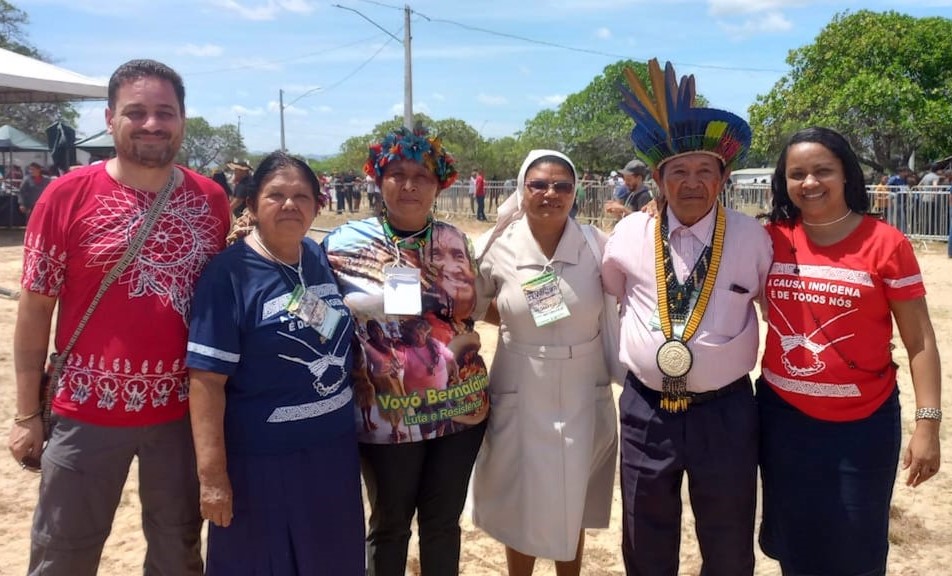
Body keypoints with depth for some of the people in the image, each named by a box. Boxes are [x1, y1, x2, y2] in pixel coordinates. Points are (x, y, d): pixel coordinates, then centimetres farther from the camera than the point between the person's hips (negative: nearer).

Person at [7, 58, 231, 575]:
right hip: (88, 413, -2)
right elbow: (35, 309, -3)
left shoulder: (211, 199, -1)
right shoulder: (67, 196, -9)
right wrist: (27, 414, -2)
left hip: (185, 411, 2)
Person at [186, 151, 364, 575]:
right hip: (262, 461, -6)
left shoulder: (320, 258, 3)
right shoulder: (228, 273, -15)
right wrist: (212, 473, -19)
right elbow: (207, 379, -18)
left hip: (334, 451, 6)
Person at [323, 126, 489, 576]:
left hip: (460, 405, 3)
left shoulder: (455, 240, 4)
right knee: (390, 525, 14)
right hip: (387, 414, -3)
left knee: (444, 521, 16)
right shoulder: (345, 243, -5)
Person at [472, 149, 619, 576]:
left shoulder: (597, 244, -7)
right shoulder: (497, 247, -7)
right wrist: (519, 320, -4)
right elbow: (472, 306, 7)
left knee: (573, 506, 18)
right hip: (521, 396, -1)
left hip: (583, 396, 1)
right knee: (522, 507, 14)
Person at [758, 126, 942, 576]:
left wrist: (927, 424, -11)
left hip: (863, 422, -2)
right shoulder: (771, 240, -2)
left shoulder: (885, 243, -11)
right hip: (782, 416, 3)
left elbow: (919, 341, -7)